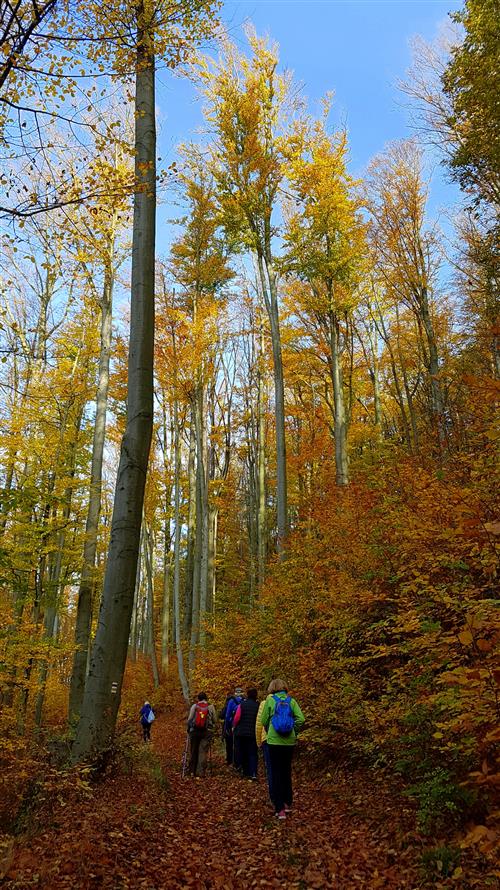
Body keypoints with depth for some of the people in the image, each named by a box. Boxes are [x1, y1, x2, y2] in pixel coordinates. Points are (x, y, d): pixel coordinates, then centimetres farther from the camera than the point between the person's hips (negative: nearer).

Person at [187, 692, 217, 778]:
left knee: (193, 751, 12)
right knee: (203, 751, 2)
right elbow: (215, 720, 5)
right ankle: (201, 772, -1)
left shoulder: (194, 706, 0)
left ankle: (192, 771, 21)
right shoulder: (211, 707, 2)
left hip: (194, 731, 0)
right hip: (207, 731, 0)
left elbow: (189, 719, -2)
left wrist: (188, 729, 14)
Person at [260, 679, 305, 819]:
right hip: (290, 742, 3)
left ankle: (280, 809, 3)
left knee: (276, 773, 6)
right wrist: (294, 732, 7)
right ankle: (288, 803, 28)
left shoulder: (270, 700, -3)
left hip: (274, 741, -3)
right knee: (287, 771, 20)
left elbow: (264, 721, 1)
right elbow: (301, 719, -6)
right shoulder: (291, 700, 2)